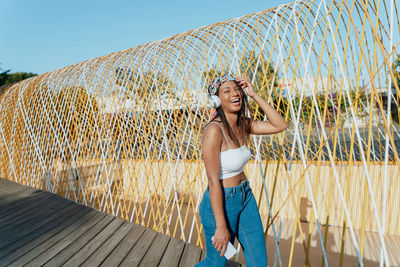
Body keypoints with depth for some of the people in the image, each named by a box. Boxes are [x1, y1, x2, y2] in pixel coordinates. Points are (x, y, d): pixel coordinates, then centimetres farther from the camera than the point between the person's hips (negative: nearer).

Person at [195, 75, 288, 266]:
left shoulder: (243, 124, -1)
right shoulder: (214, 130, -24)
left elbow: (281, 125, -4)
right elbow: (214, 181, -24)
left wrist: (255, 95, -10)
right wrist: (221, 227, -19)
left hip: (246, 197, 7)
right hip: (220, 202, -7)